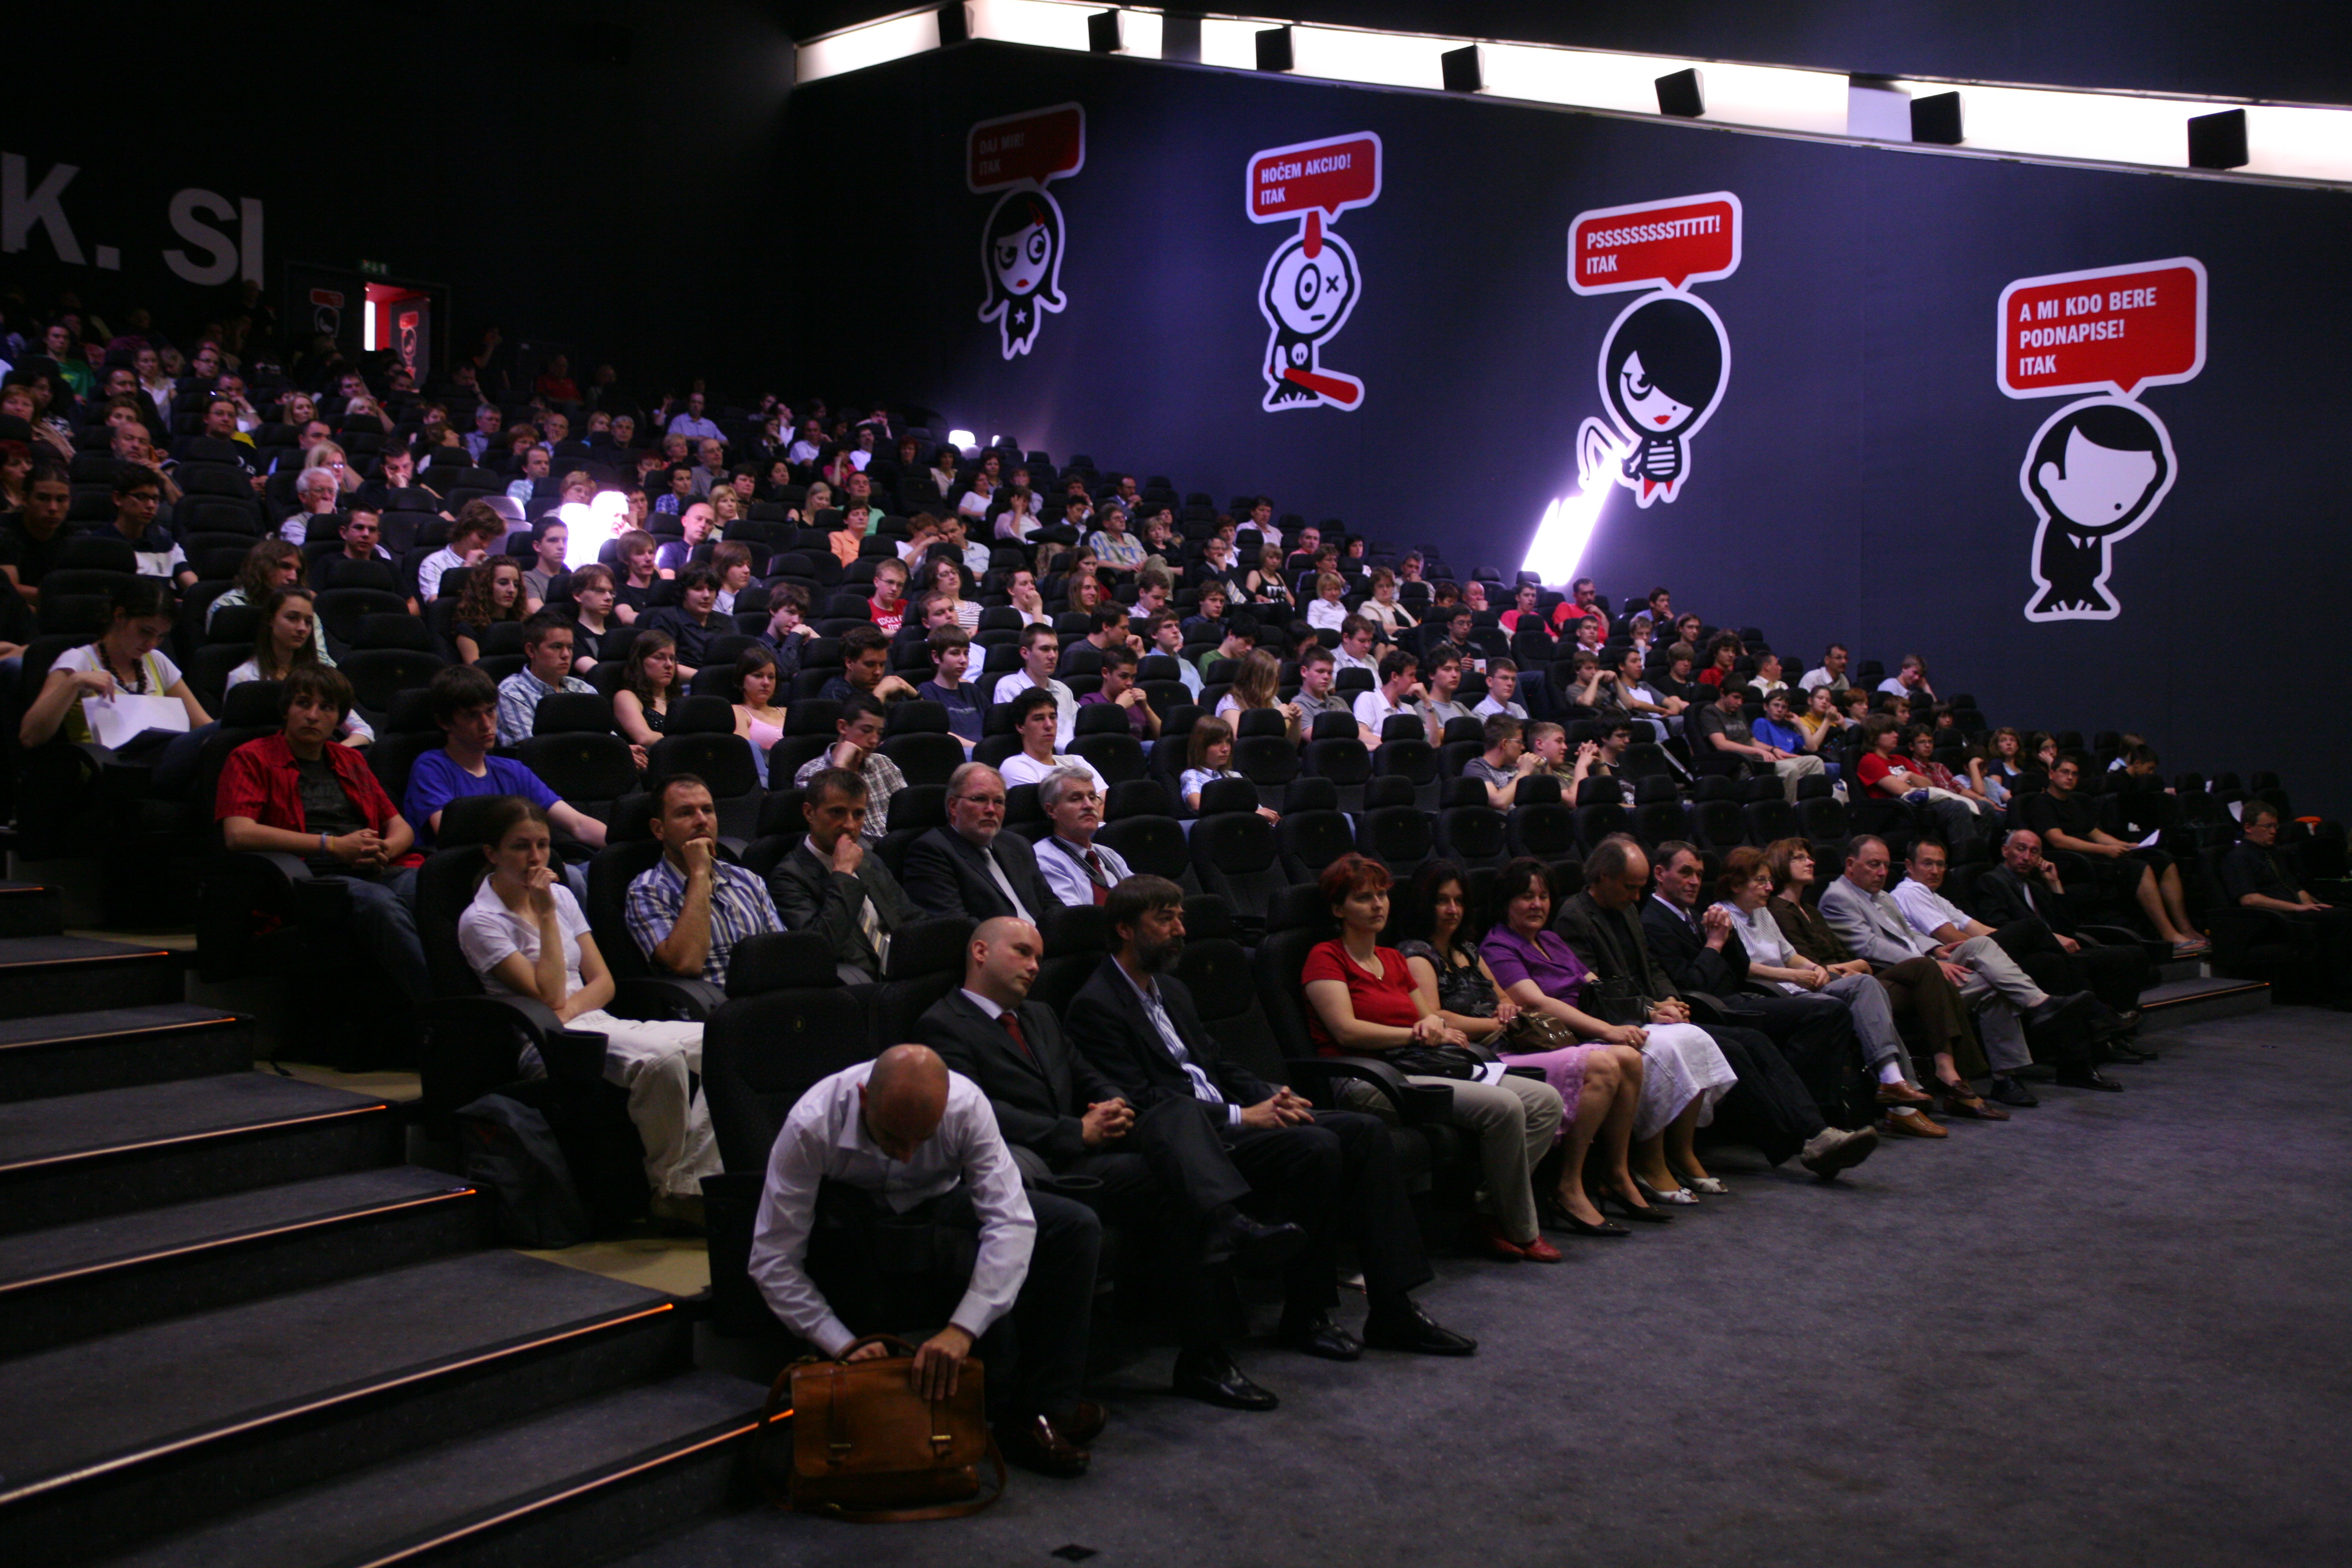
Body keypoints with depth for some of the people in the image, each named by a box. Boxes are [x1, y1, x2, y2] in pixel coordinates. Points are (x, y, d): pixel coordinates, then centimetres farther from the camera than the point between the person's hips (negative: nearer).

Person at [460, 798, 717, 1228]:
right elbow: (549, 995, -11)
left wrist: (572, 1006, -9)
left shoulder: (562, 895, 18)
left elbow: (604, 982, 13)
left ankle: (694, 1181, -23)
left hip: (600, 1024, 7)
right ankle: (669, 1189, -20)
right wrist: (546, 914, -9)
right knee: (662, 1057, -36)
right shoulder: (480, 921, -2)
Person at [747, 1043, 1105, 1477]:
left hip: (938, 1210, 3)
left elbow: (1011, 1222, -33)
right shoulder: (811, 1127, -32)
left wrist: (961, 1330, -43)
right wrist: (844, 1347, -34)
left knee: (1076, 1226, -17)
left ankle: (1048, 1405, -14)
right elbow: (772, 1262, -27)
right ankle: (1009, 1408, -18)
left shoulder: (966, 1104, -29)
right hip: (848, 1230, -2)